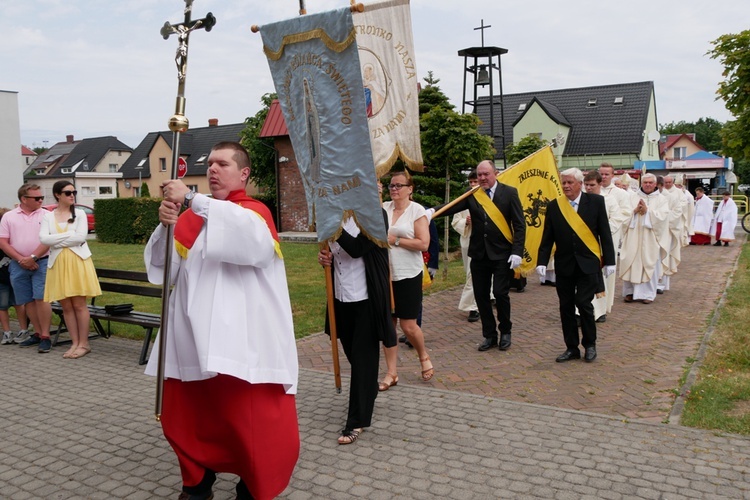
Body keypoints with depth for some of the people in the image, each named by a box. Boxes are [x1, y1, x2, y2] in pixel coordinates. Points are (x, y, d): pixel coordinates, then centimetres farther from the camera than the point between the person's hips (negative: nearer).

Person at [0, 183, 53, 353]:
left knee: (41, 298, -10)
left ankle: (45, 336, -7)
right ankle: (38, 333, 19)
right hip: (18, 265, 3)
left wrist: (32, 258, -13)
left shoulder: (46, 215, 1)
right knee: (28, 301, 8)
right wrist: (21, 260, -8)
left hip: (41, 263, -3)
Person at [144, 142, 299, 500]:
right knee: (184, 418, 13)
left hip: (240, 341, -5)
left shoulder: (254, 211, -1)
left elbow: (251, 236, -26)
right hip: (192, 337, 5)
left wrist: (191, 199, -27)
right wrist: (166, 227, -13)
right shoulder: (192, 214, 13)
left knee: (251, 423, -1)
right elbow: (165, 269, 6)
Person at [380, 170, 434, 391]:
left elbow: (423, 243, -13)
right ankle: (391, 373, 17)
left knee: (408, 325, 0)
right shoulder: (383, 208, 5)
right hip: (384, 275, 4)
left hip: (408, 276, -4)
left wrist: (395, 240, -14)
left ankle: (424, 356, 31)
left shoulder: (417, 210, -5)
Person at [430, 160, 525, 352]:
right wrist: (433, 211, -30)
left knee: (500, 293, -6)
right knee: (481, 295, 7)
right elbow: (453, 206, -11)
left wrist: (517, 252, -12)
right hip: (479, 254, 3)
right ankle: (489, 335, 22)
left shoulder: (509, 192, -2)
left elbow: (519, 224, -4)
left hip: (502, 253, -3)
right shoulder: (472, 194, 5)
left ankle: (505, 332, 18)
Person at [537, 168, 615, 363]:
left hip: (588, 263, -2)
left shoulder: (596, 201, -1)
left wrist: (609, 261, -2)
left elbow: (605, 233, 1)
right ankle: (571, 348, 19)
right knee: (566, 307, 6)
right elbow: (547, 238, 4)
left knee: (583, 303, -6)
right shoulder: (554, 206, 3)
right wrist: (542, 262, -6)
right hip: (564, 265, 3)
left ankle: (589, 344, 15)